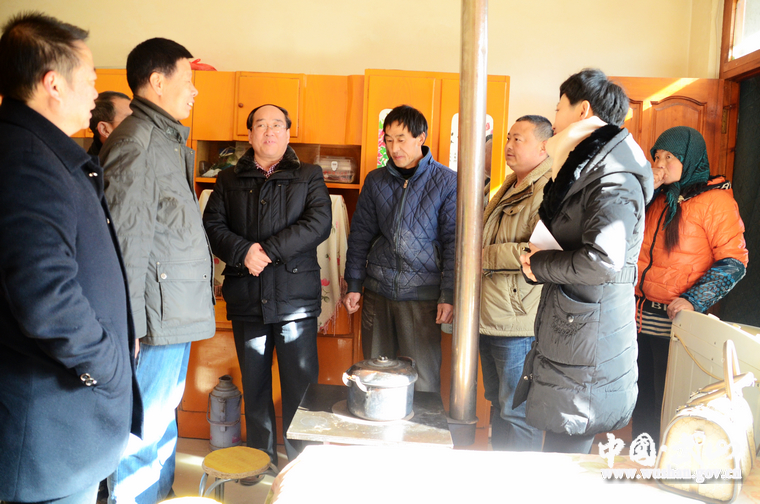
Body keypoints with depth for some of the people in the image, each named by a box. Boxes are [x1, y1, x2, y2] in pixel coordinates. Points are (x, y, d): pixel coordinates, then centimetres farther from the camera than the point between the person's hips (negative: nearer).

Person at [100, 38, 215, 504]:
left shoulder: (169, 139, 16)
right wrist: (130, 326, -20)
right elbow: (127, 240, -20)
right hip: (159, 319, -10)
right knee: (145, 430, 1)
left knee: (163, 419, 21)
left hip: (177, 311, 10)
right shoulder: (136, 141, -15)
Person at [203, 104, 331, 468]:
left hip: (295, 297, -2)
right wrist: (243, 252, -16)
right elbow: (212, 225, 2)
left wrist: (269, 250, -15)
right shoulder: (229, 180, 13)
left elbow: (319, 223, -8)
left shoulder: (309, 177, 7)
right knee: (254, 382, 13)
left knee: (300, 381, 2)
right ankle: (260, 453, 30)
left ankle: (301, 460, 18)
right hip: (246, 297, 2)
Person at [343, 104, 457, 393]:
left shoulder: (447, 182, -3)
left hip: (422, 294, -3)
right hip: (377, 292, 4)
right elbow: (360, 235, 11)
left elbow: (454, 241, -4)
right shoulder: (375, 181, 8)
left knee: (422, 383, 2)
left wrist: (449, 295, -8)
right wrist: (353, 285, 7)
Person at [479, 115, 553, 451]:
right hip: (490, 319, 10)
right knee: (498, 402, 21)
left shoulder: (549, 191, -15)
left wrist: (484, 256, -18)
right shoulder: (509, 188, 17)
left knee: (517, 412, 2)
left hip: (518, 323, -10)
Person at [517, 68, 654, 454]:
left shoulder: (614, 179, -16)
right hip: (566, 333, 10)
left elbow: (602, 260, -28)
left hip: (590, 341, -10)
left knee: (563, 448, 1)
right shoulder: (584, 169, 16)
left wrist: (540, 264, -13)